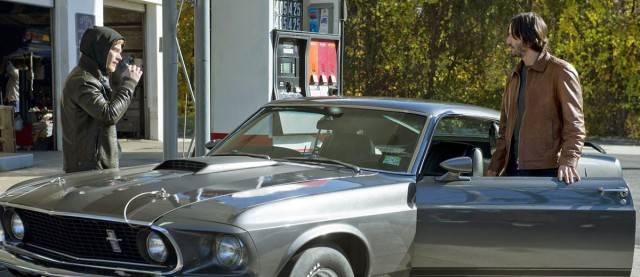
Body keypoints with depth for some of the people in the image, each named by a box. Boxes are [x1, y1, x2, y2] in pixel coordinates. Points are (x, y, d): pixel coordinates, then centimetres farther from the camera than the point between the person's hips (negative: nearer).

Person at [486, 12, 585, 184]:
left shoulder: (560, 72, -3)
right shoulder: (514, 76, 18)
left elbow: (574, 124, -10)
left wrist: (568, 162, -24)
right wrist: (494, 169, 12)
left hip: (545, 172, -6)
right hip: (512, 171, 6)